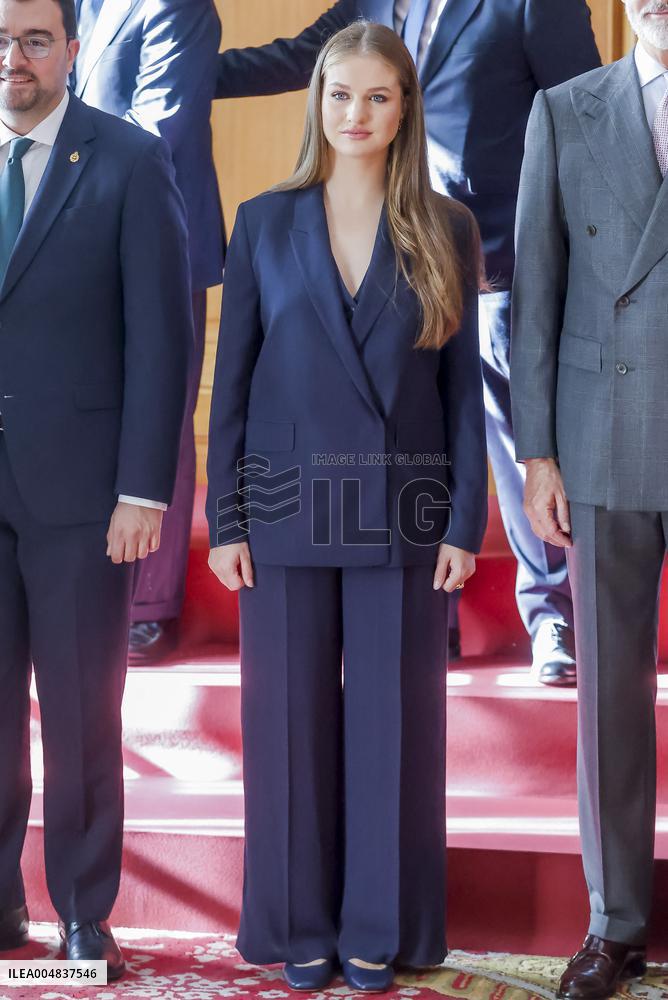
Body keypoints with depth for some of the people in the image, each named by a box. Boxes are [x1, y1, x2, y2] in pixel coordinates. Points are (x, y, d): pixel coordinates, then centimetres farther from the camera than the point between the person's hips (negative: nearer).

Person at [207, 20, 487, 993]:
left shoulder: (447, 229, 3)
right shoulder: (265, 223, 4)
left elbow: (463, 383, 2)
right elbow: (233, 376, 4)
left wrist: (464, 521, -4)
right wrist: (224, 520, -1)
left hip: (401, 513, 0)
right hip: (289, 510, 1)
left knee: (396, 721, 6)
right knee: (290, 720, 6)